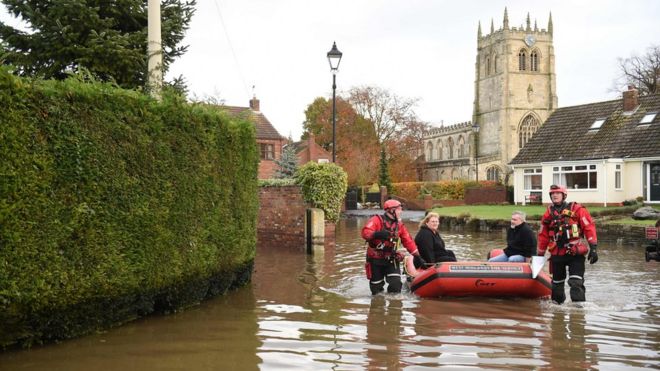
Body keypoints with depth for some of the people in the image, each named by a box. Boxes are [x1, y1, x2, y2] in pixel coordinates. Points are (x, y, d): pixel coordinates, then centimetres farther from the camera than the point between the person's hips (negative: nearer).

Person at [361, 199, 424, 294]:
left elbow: (408, 241, 8)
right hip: (375, 260, -4)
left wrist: (418, 256, 0)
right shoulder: (376, 220, -11)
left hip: (391, 260, 4)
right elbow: (365, 232, -27)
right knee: (376, 289, 5)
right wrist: (376, 234, -47)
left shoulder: (399, 225, 7)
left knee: (396, 284, -13)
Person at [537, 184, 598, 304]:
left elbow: (589, 227, -6)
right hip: (557, 255, 4)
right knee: (557, 284, 14)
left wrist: (593, 248, -13)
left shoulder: (577, 209, -1)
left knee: (576, 283, -14)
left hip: (575, 253, -4)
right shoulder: (548, 213, 12)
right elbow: (543, 236, 17)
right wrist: (540, 255, 19)